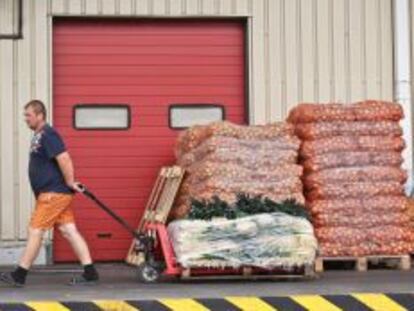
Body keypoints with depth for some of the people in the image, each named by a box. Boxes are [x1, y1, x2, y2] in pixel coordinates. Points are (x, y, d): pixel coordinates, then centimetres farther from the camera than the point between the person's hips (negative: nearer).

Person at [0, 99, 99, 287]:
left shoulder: (48, 135, -15)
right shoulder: (39, 136, 16)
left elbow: (64, 159, -24)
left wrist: (70, 183, -17)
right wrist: (68, 184, 16)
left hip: (54, 193, -10)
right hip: (50, 193, 10)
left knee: (35, 231, -4)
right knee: (69, 231, 7)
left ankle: (19, 276, 1)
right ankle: (89, 273, 6)